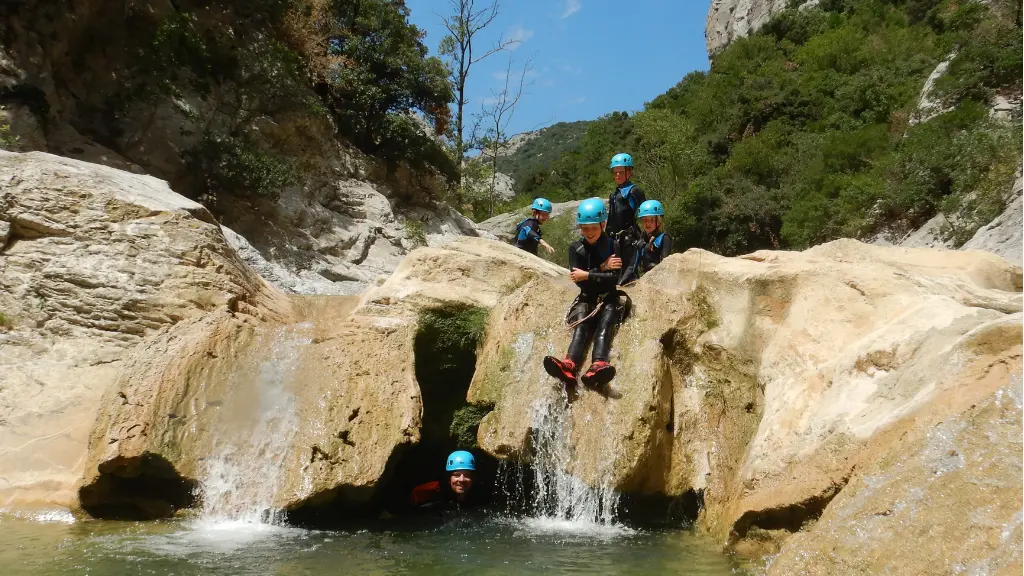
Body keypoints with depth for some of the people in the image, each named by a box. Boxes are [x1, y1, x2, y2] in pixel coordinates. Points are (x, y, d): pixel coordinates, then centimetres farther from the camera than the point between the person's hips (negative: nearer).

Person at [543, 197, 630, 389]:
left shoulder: (613, 247, 0)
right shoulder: (576, 248, 4)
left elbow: (613, 278, -9)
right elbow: (577, 279, -6)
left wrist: (587, 275, -14)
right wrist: (602, 269, -13)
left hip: (609, 298, -1)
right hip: (586, 298, 1)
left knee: (604, 327, -29)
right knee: (582, 326, -27)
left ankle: (597, 368, -58)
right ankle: (569, 366, -56)